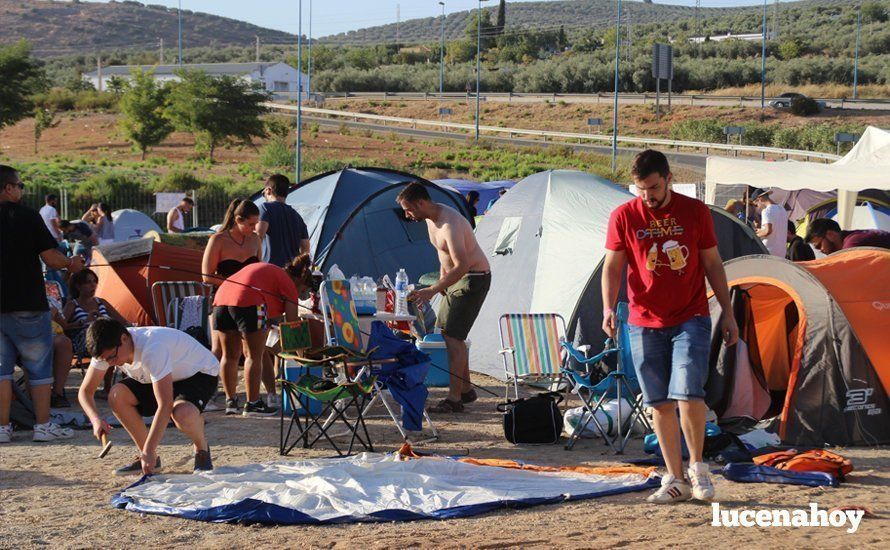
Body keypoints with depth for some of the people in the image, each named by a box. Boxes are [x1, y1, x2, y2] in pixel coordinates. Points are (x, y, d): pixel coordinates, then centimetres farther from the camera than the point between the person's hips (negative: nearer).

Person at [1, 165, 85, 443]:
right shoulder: (27, 216, -9)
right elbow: (52, 259, -10)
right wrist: (71, 263, 10)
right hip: (27, 305, -4)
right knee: (39, 367, 7)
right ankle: (43, 425, 9)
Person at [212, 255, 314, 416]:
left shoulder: (269, 271, 34)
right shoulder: (288, 283, 10)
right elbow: (292, 323, 7)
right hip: (248, 303, -8)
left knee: (230, 355, 16)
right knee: (254, 356, 2)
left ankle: (231, 401, 21)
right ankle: (252, 404, 3)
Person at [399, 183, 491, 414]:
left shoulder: (449, 223, -28)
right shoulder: (430, 218, 4)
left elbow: (462, 266, -34)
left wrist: (433, 290, -35)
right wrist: (442, 279, 11)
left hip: (474, 278, -10)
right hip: (456, 278, 10)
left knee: (453, 336, -15)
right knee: (444, 332, 13)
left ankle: (454, 399, -14)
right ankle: (466, 390, 23)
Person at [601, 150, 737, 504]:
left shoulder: (695, 212, -1)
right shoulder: (623, 217, -1)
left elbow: (713, 265, 6)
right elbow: (612, 266, -1)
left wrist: (727, 313, 5)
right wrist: (608, 307, -17)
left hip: (691, 320, -1)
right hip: (645, 325, 1)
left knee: (687, 393, -17)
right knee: (660, 404, 3)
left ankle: (697, 466, 2)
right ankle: (675, 480, 12)